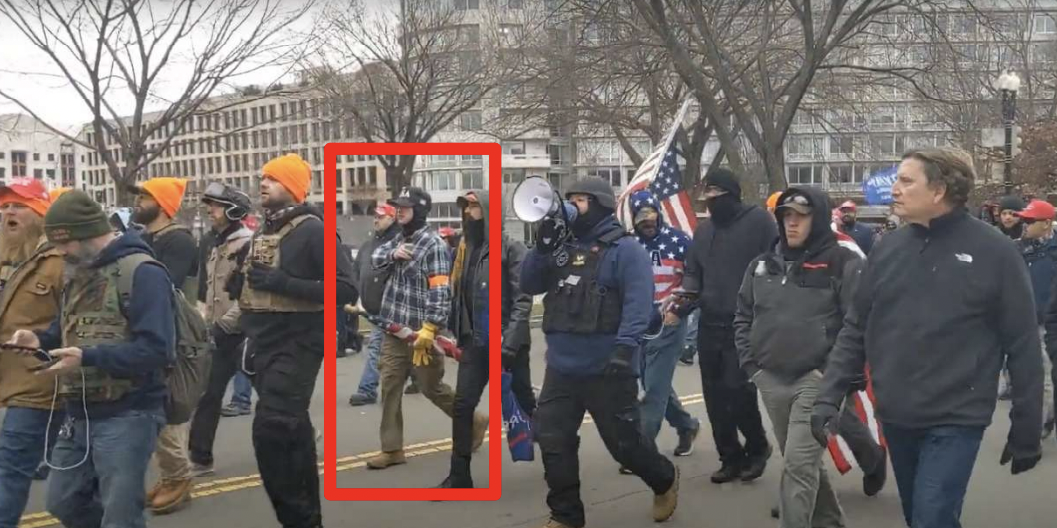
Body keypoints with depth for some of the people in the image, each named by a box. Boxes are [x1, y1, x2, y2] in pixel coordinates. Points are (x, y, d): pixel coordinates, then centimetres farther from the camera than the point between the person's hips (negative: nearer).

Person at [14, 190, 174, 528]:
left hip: (127, 416, -9)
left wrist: (88, 358, -29)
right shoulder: (79, 275, 13)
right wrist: (41, 340, 2)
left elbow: (156, 348, -25)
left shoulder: (142, 272, -16)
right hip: (79, 414, 9)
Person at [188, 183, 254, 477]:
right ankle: (199, 458, 22)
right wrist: (208, 323, 13)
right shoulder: (216, 245, 16)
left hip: (240, 333, -10)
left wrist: (223, 325, -20)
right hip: (219, 334, 10)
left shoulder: (247, 245, -13)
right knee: (208, 395, 13)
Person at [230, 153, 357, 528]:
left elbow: (344, 289, -18)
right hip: (263, 346, 8)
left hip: (295, 346, -8)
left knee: (270, 431, -17)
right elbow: (244, 287, 25)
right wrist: (239, 277, 2)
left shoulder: (312, 229, -10)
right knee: (292, 432, 13)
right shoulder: (261, 233, 14)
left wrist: (281, 282, -22)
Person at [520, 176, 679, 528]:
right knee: (552, 440, 5)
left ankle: (665, 480, 34)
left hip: (606, 369, -6)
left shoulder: (624, 249, -7)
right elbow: (529, 285, 10)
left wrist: (625, 347, -29)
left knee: (624, 441, 4)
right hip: (561, 368, 6)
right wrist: (542, 246, -4)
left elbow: (638, 303, -16)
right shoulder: (563, 249, 13)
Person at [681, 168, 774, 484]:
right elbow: (693, 272, 20)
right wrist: (687, 293, -1)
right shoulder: (703, 230, 15)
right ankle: (731, 458, 21)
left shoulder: (758, 221, -6)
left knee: (737, 389, -11)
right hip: (709, 325, 7)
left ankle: (757, 448, 15)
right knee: (715, 395, 8)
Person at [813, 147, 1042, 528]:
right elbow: (855, 330, 6)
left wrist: (1026, 430, -4)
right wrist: (829, 396, -3)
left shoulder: (994, 252, -9)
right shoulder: (888, 249, 3)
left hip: (955, 421, -5)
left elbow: (1022, 346, -6)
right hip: (895, 417, 5)